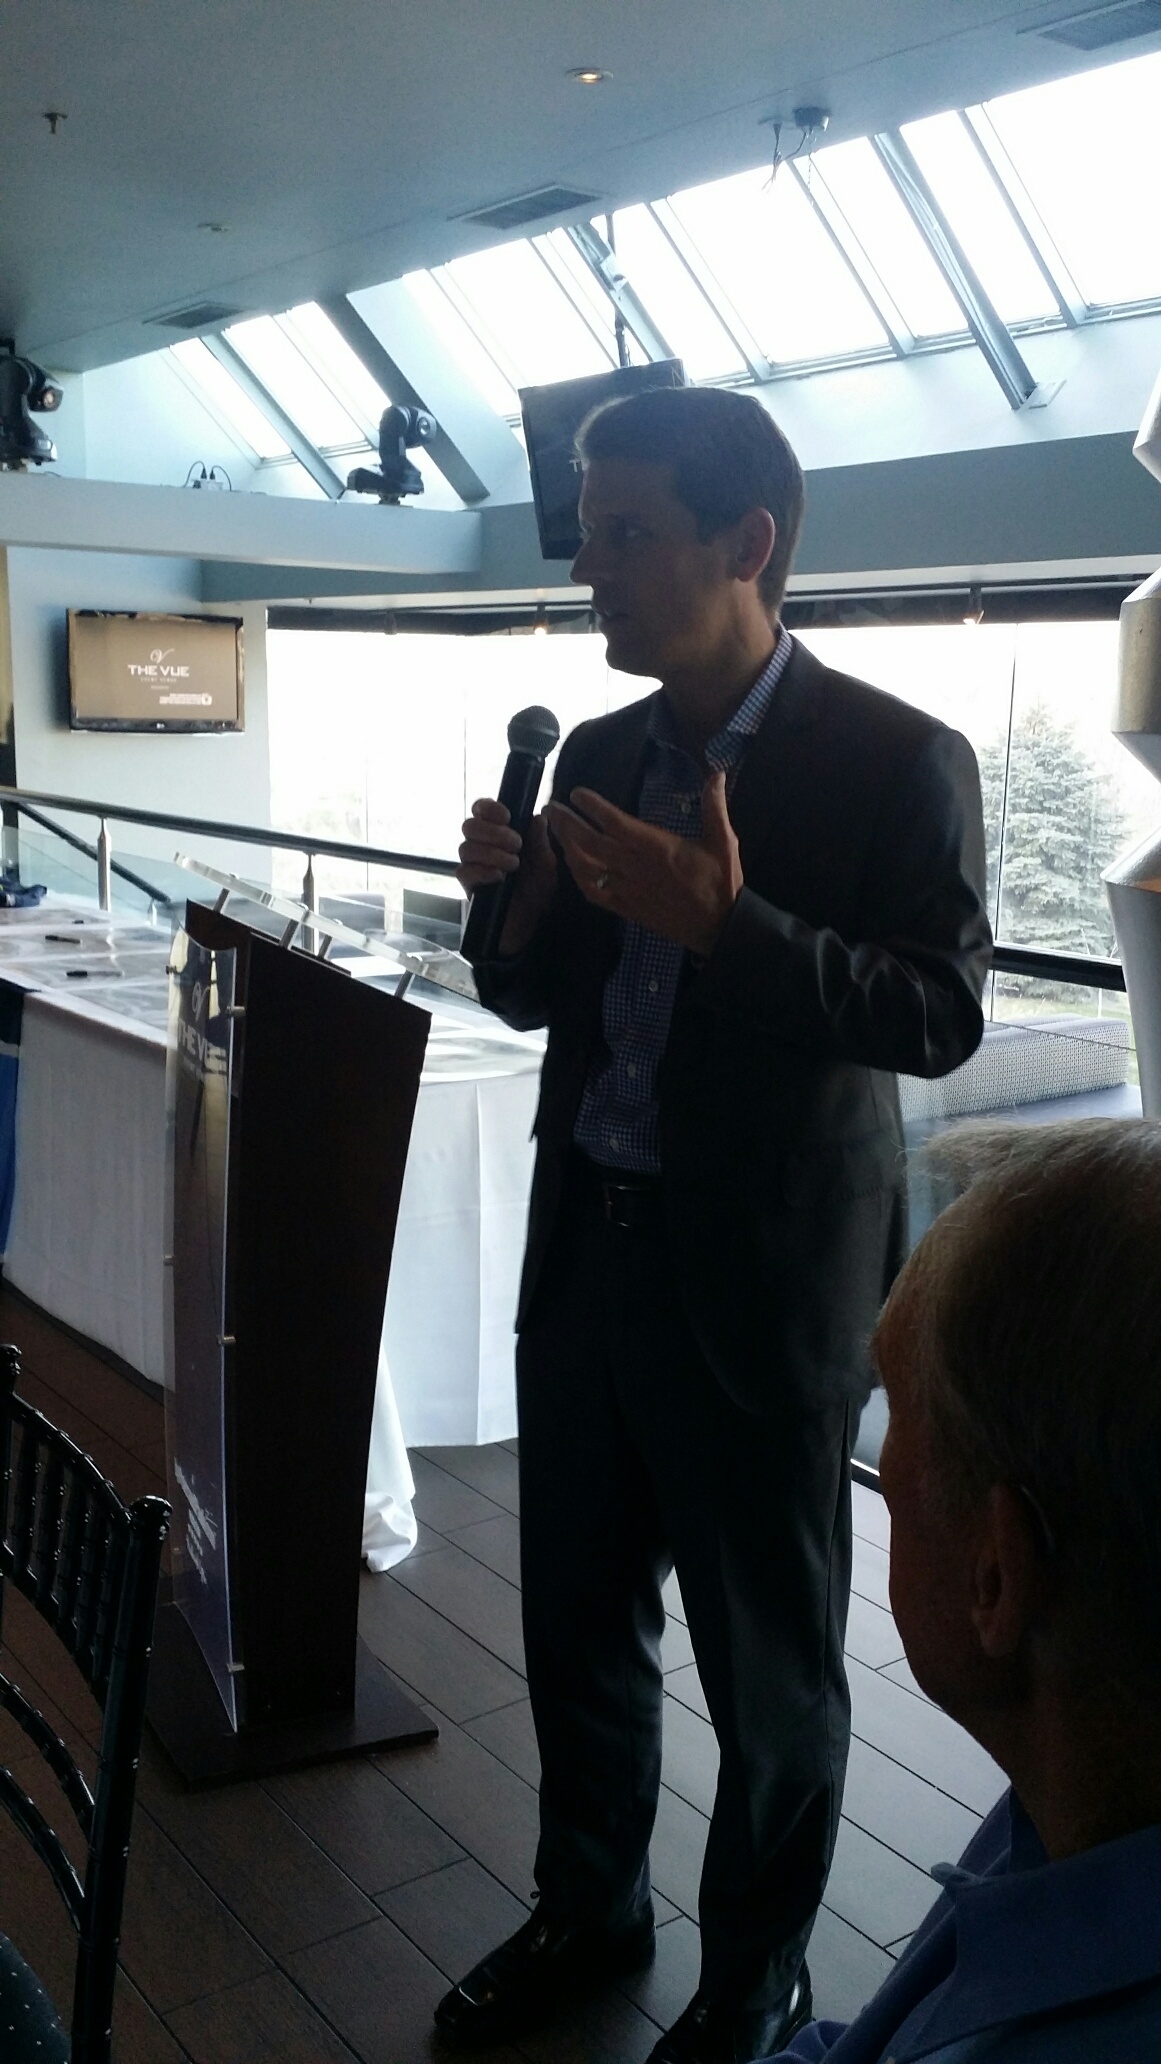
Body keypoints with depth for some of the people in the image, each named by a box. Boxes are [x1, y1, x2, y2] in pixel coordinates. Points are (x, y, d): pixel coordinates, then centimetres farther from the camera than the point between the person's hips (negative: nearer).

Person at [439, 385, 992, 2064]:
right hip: (585, 1249, 6)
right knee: (577, 1620, 19)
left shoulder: (898, 760, -10)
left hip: (763, 1281, -5)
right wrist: (515, 909, -9)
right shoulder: (599, 753, 8)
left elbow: (944, 1012, -16)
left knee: (770, 1668, 11)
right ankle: (588, 1911, 44)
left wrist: (725, 926, -28)